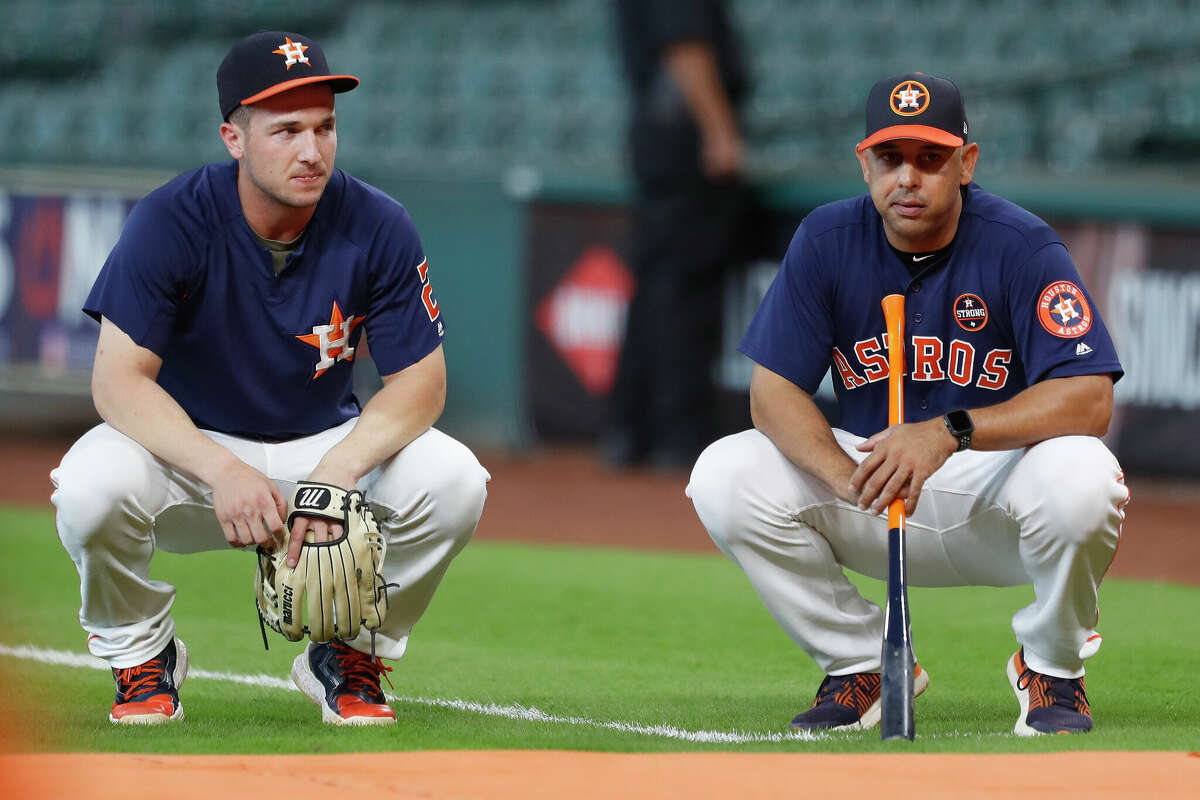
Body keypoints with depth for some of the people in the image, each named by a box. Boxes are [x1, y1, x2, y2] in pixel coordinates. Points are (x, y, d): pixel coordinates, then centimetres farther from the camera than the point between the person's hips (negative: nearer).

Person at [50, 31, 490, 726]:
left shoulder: (378, 228, -15)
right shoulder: (171, 223, -20)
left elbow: (421, 382, -12)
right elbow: (119, 380, -24)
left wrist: (339, 470, -32)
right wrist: (221, 471, -40)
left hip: (330, 442, 2)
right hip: (191, 447, -2)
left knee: (454, 480, -26)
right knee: (92, 485, -35)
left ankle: (352, 657, 2)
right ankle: (141, 657, -2)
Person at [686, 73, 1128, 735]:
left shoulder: (1021, 246, -16)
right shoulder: (828, 241, -6)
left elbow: (1090, 400, -26)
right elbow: (773, 393, -10)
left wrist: (949, 432, -39)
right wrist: (848, 479, -30)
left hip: (999, 483, -3)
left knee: (1080, 478, -36)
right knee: (724, 478, -19)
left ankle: (1053, 669, -5)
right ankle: (861, 664, 1)